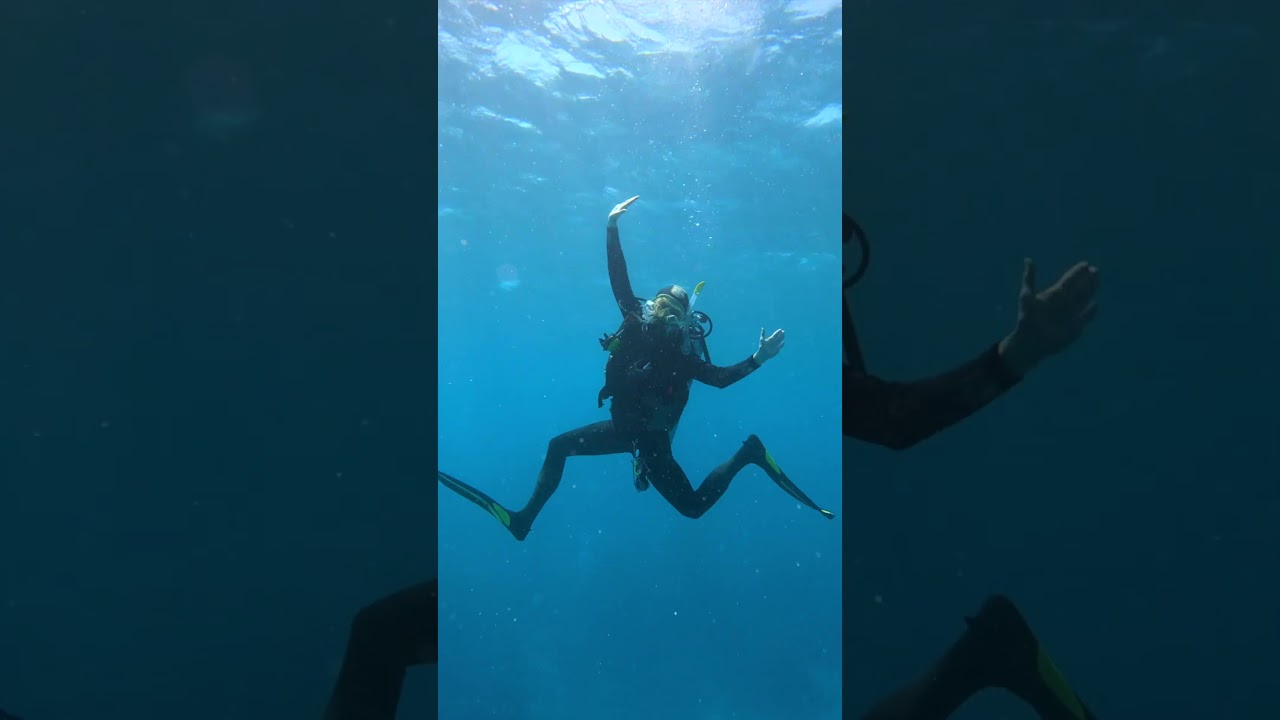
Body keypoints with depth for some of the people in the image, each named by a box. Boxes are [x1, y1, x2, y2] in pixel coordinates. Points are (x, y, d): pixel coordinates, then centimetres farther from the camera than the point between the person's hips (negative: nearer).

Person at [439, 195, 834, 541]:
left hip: (650, 437, -6)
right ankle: (524, 518, 16)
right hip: (625, 426, 6)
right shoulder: (637, 319, -9)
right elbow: (619, 278, -10)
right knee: (559, 446, 7)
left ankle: (747, 454, 13)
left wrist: (757, 359, -37)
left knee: (693, 506, -3)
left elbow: (719, 377, -23)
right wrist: (611, 228, -16)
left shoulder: (681, 354, -22)